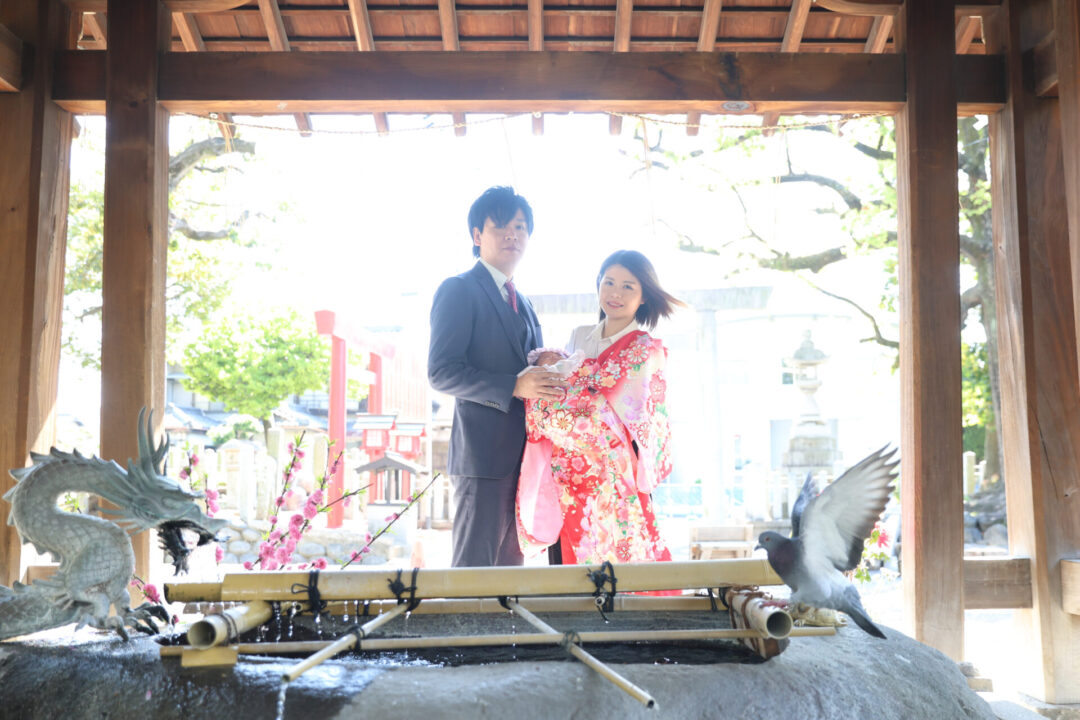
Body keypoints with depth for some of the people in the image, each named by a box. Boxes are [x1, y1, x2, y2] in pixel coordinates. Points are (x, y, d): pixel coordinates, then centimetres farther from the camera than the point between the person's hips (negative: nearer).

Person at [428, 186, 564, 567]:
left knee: (510, 562, 13)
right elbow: (441, 371, -14)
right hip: (483, 455, -8)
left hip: (520, 458, 8)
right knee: (474, 568, -5)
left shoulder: (522, 303, 22)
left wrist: (547, 370, 4)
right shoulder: (458, 290, -4)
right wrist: (514, 386, -22)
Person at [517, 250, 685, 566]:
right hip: (568, 480, 5)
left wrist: (564, 368, -6)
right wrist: (545, 360, -7)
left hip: (611, 479, -4)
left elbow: (608, 416, -13)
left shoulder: (644, 349, -4)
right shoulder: (579, 337, 13)